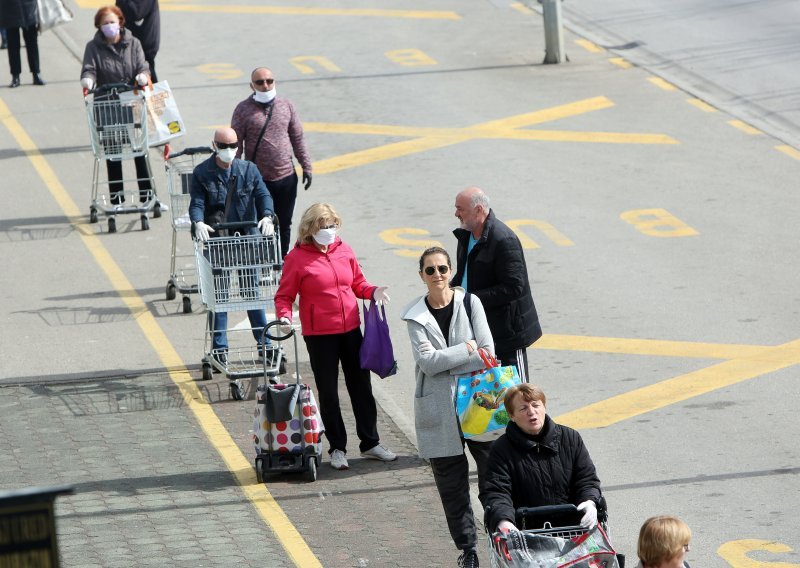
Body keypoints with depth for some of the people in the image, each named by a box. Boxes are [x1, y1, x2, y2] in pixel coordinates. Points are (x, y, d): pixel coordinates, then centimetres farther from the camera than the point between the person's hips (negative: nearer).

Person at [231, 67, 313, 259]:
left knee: (284, 225, 13)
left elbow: (298, 139, 12)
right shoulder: (244, 110, -6)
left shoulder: (286, 106, 5)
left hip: (287, 177, 4)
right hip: (258, 180, -4)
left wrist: (306, 167, 9)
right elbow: (236, 144, -5)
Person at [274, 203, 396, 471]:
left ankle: (370, 442, 22)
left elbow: (357, 283, 15)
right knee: (328, 392, 5)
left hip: (350, 329, 4)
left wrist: (373, 292, -5)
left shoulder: (344, 251, 5)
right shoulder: (297, 258, -8)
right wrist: (284, 316, -22)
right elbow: (284, 295, -4)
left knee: (361, 386, 10)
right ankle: (337, 448, 16)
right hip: (319, 335, -4)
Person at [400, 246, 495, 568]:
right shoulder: (415, 315, 1)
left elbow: (488, 352, -1)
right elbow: (428, 361, -11)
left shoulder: (469, 303, 1)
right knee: (451, 483, 6)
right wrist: (468, 349, -12)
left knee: (492, 471, -2)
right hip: (439, 408, 0)